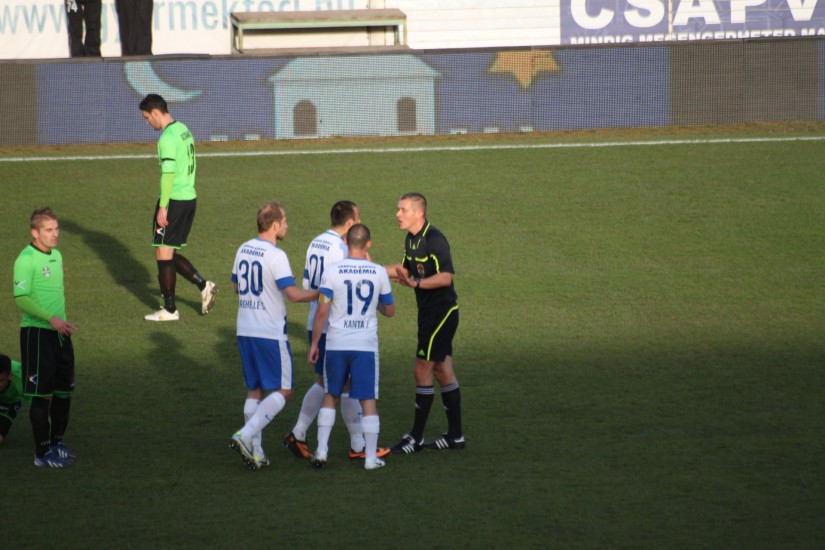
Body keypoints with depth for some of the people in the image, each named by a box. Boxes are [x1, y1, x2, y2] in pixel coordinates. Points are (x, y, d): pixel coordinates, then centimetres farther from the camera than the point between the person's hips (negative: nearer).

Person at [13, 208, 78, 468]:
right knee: (42, 395, -3)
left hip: (59, 332, 8)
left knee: (64, 390, 12)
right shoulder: (26, 259, -14)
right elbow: (21, 299, -20)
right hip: (36, 332, -8)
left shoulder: (56, 256, 12)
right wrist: (50, 318, -28)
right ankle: (42, 453, 5)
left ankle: (57, 443, 28)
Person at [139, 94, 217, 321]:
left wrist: (162, 207, -18)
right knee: (170, 253, 18)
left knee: (164, 255, 1)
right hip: (190, 198, 9)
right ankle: (204, 285, 9)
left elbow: (168, 174, -21)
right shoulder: (184, 130, 12)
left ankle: (169, 309, 5)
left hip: (173, 200, -9)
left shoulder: (167, 138, -17)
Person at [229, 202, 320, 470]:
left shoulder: (243, 250, 8)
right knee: (283, 391, 0)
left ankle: (255, 451, 11)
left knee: (254, 390, 14)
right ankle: (245, 435, -14)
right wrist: (321, 293, -6)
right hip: (270, 334, -8)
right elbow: (293, 294, -21)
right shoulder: (275, 256, -16)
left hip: (245, 330, 8)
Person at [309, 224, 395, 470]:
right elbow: (390, 311, 9)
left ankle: (322, 451, 11)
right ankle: (371, 457, 6)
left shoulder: (332, 271, -7)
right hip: (366, 345, 0)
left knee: (330, 396, 15)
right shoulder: (379, 273, -2)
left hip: (336, 344, 0)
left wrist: (314, 343, 3)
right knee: (368, 400, 5)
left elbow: (322, 312, -7)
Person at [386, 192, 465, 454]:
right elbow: (406, 270, 23)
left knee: (422, 371, -7)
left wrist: (416, 283, -35)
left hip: (442, 312, -10)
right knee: (442, 371, 12)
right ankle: (455, 435, 19)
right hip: (428, 312, 10)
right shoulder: (412, 239, 10)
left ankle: (416, 437, 0)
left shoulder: (434, 239, -19)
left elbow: (446, 276, -25)